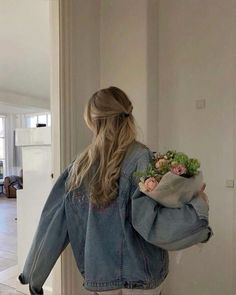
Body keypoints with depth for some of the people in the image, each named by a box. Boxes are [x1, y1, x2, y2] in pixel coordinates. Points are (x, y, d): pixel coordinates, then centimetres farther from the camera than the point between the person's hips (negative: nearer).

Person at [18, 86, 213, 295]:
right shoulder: (141, 158, -18)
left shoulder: (80, 164, -4)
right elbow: (149, 224, -24)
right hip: (139, 277, -3)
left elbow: (53, 223, 1)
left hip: (97, 278, 4)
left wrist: (33, 274, 12)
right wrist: (198, 205, -12)